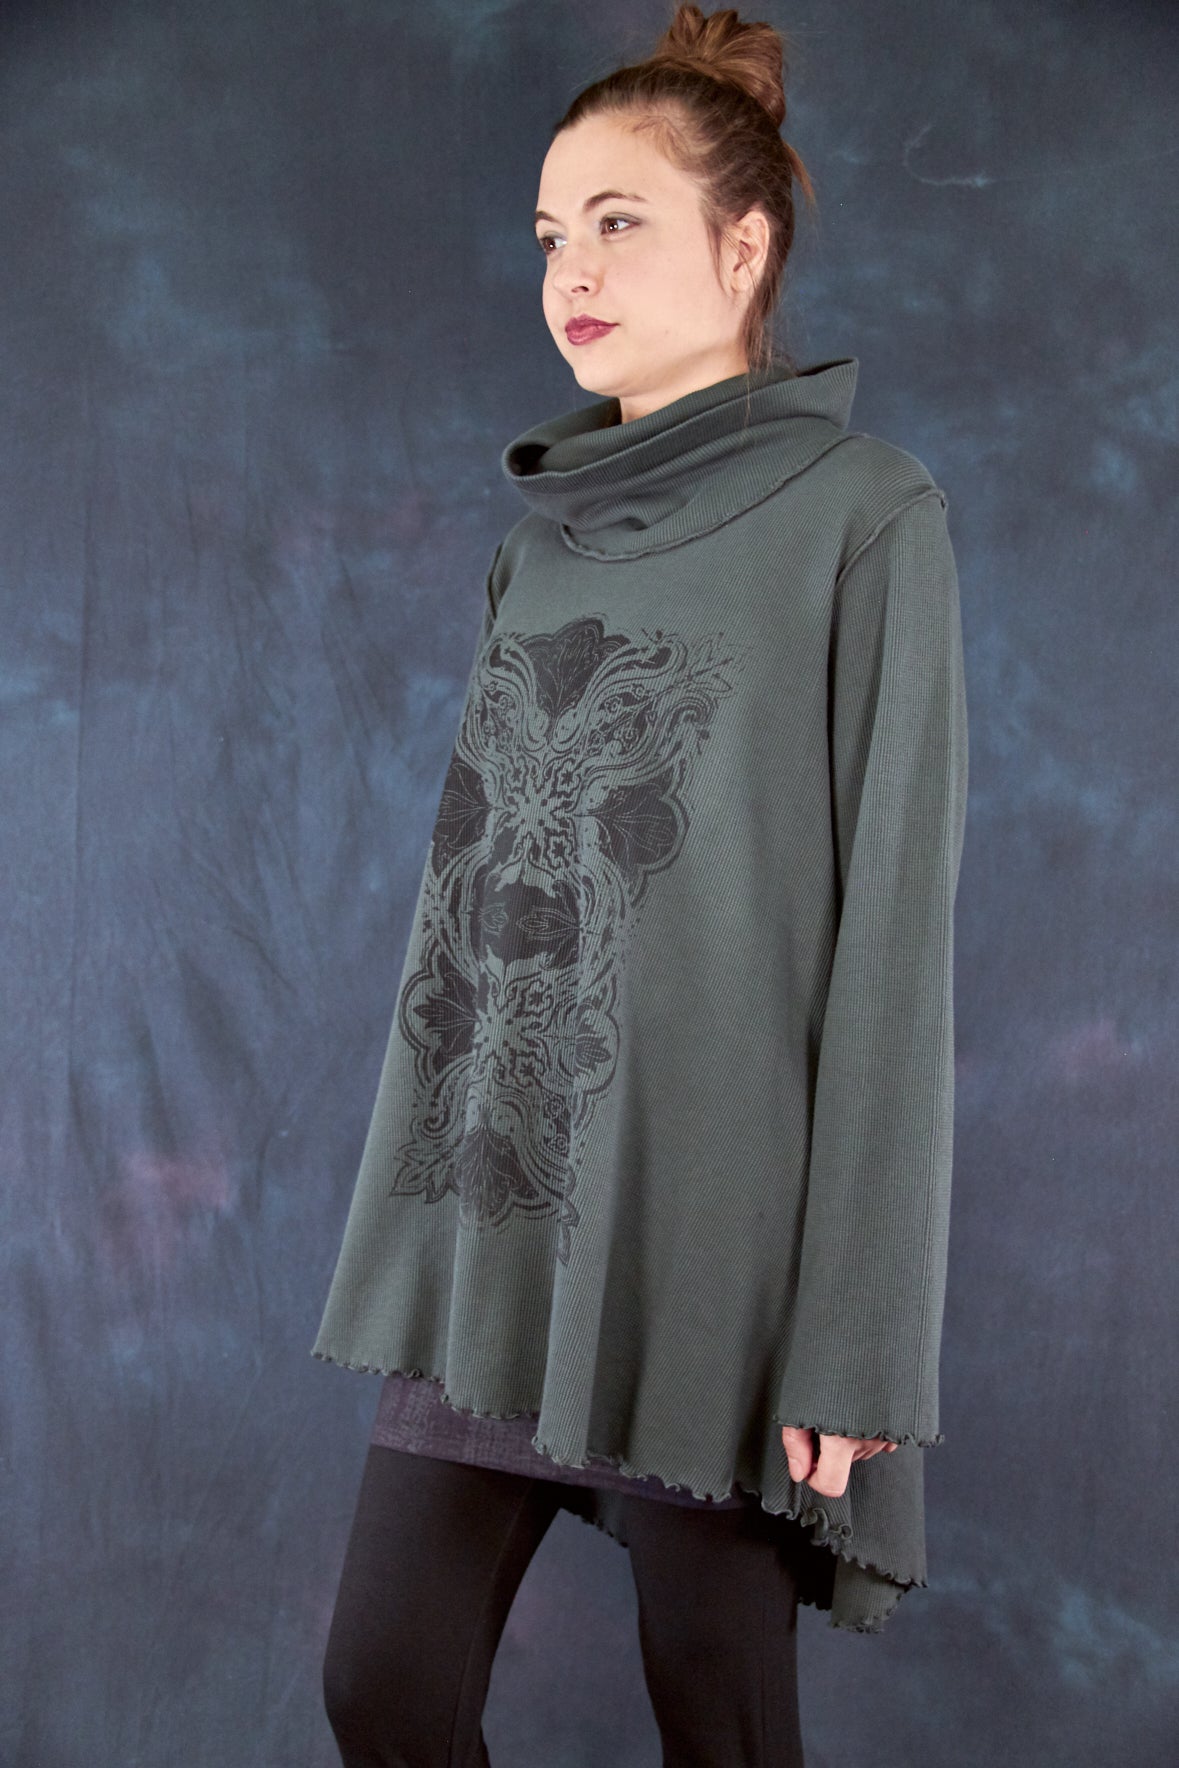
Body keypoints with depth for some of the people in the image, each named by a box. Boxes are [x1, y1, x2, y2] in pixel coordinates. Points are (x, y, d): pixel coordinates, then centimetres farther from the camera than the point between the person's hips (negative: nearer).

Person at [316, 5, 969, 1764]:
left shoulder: (862, 514, -5)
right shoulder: (544, 535, 13)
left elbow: (895, 923, -10)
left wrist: (859, 1335, -14)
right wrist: (415, 1195, 13)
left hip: (708, 1216, -6)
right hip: (497, 1207, 6)